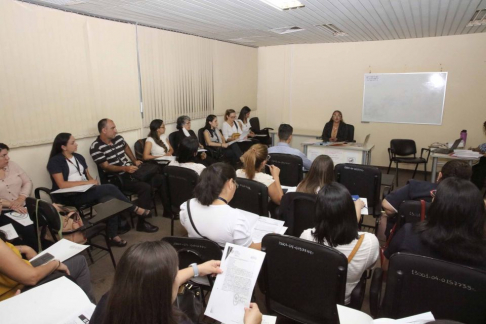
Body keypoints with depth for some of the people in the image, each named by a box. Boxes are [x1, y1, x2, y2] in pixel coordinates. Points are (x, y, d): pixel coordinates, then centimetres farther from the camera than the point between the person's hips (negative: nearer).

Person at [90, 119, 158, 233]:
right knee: (145, 187, -24)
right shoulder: (95, 148, -16)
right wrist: (125, 168, -30)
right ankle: (141, 222, -14)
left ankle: (146, 207, 5)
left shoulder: (118, 138, 5)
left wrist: (135, 161, 19)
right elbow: (106, 167, -19)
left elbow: (126, 147, 26)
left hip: (129, 171, 8)